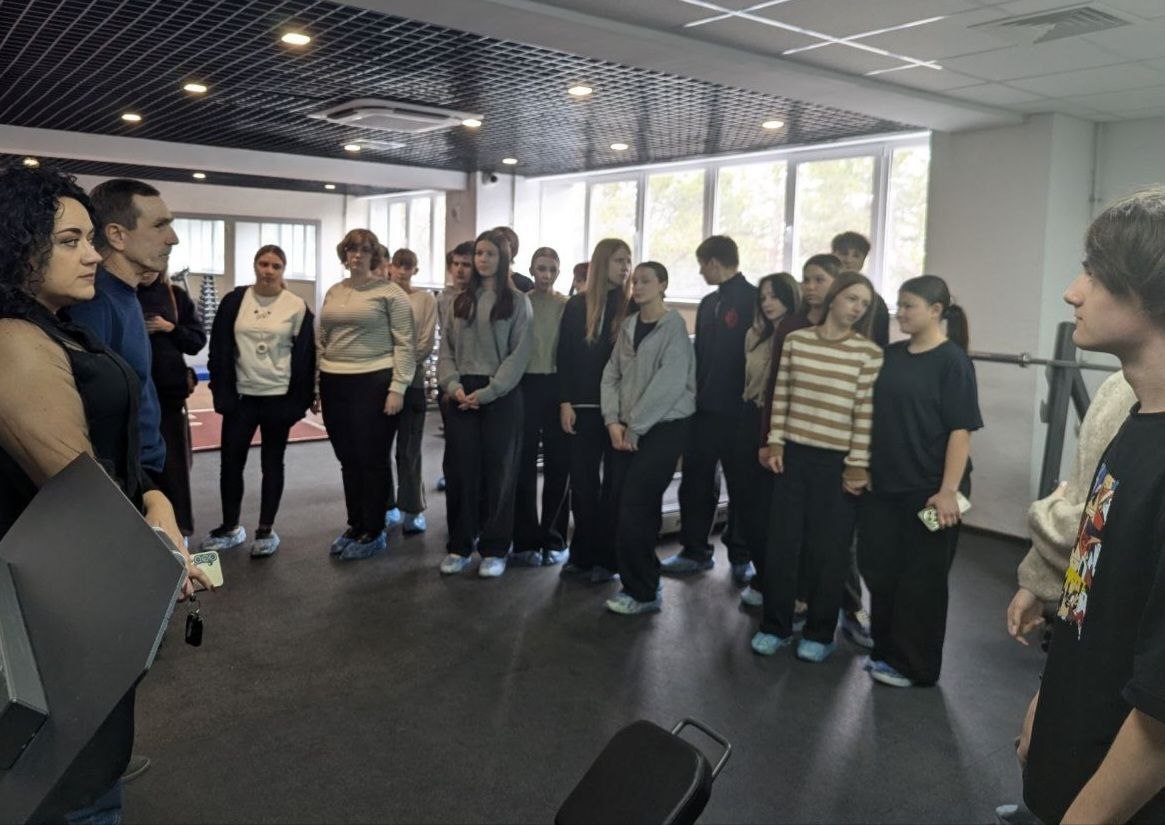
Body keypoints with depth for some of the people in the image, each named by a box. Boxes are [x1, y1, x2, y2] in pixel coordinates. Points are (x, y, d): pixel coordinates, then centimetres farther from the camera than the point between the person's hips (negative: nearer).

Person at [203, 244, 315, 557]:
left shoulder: (297, 306, -3)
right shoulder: (235, 301, 2)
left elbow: (304, 356, -2)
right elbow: (220, 349, 4)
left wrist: (300, 399, -6)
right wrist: (221, 391, -2)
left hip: (278, 397, -2)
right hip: (241, 395, 2)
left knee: (272, 463, 7)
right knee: (231, 461, 6)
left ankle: (266, 529, 19)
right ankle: (231, 527, 23)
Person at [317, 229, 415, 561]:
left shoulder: (390, 292, -5)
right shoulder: (332, 293, 13)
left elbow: (405, 344, -9)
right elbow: (321, 342, 18)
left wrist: (398, 388, -15)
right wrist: (316, 385, 13)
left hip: (374, 383, -6)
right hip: (334, 384, 6)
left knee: (372, 459, 2)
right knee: (348, 459, 13)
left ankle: (374, 532, 13)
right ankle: (355, 525, 26)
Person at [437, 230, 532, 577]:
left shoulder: (517, 301, -1)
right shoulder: (461, 301, 12)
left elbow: (518, 353, -8)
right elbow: (446, 348, 10)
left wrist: (487, 392, -15)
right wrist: (453, 385, -7)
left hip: (501, 395, -4)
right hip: (462, 395, 4)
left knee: (497, 472, 3)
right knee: (460, 470, 5)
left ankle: (494, 549, 13)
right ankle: (460, 546, 16)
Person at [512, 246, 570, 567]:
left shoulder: (567, 306, 1)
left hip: (556, 386, 0)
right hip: (525, 385, 0)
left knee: (557, 464, 5)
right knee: (524, 464, 3)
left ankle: (554, 540, 17)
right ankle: (526, 540, 13)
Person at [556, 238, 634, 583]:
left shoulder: (633, 308, 3)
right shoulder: (577, 306, 7)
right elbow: (565, 357, 5)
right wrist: (565, 402, -4)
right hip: (582, 408, 2)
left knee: (613, 484, 4)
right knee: (582, 483, 5)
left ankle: (606, 559, 12)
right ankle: (582, 555, 16)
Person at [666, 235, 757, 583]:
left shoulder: (754, 300, -8)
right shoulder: (709, 303, 14)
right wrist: (693, 397, 9)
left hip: (738, 411, -7)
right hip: (705, 409, 7)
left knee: (740, 485, 6)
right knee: (695, 482, 9)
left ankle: (741, 556, 18)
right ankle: (695, 551, 20)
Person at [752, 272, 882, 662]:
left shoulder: (870, 353, -5)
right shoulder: (796, 340, 3)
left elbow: (866, 413, -6)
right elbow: (781, 395, 6)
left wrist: (858, 464, -8)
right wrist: (776, 442, 2)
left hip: (837, 463, -2)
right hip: (793, 455, 2)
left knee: (828, 551, 7)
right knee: (781, 543, 7)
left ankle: (820, 633, 24)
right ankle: (775, 626, 23)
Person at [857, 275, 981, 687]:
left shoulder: (952, 361, -10)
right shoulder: (890, 355, 9)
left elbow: (960, 430, -15)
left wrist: (949, 490, -20)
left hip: (928, 490, -6)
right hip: (883, 484, 6)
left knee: (920, 577, 6)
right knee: (878, 568, 12)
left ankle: (914, 666, 20)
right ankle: (885, 651, 30)